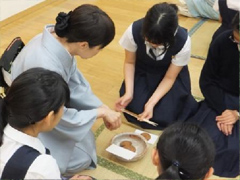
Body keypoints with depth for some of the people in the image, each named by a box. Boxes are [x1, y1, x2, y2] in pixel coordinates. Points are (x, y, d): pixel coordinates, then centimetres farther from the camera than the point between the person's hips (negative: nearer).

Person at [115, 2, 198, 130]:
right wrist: (129, 93, -23)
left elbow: (169, 78, -18)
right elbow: (129, 62, -11)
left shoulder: (183, 42, -32)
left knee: (165, 117, -17)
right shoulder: (134, 31, -30)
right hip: (142, 72, 1)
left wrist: (151, 103, -29)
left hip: (171, 75, -1)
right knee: (135, 110, -18)